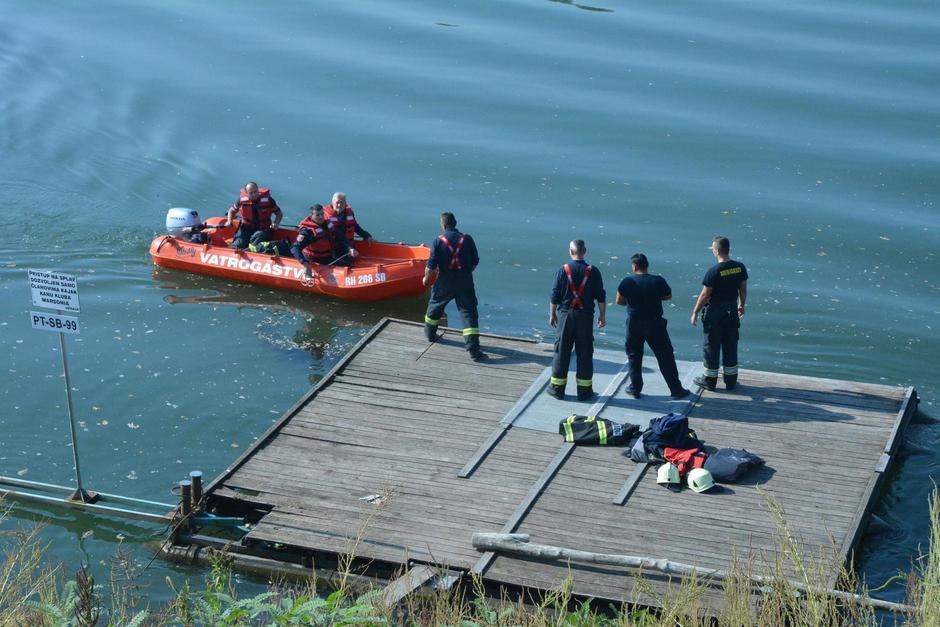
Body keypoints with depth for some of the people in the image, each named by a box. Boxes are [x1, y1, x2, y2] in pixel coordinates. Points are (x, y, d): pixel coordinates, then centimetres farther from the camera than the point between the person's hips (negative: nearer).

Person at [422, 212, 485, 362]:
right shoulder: (467, 239, -1)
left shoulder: (438, 241, -6)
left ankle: (430, 333, 44)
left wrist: (426, 278, 12)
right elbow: (475, 262, 5)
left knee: (435, 306, 26)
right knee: (469, 313, -1)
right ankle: (473, 350, -10)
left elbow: (431, 265, -7)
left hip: (445, 282, 0)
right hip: (465, 282, 0)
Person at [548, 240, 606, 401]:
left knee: (562, 351, 8)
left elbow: (555, 296, -2)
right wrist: (602, 315, 9)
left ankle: (557, 388, 12)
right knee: (585, 353, 7)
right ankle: (584, 390, 10)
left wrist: (552, 315, 9)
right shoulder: (593, 272, -4)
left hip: (566, 315, 0)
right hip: (585, 315, 0)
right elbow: (601, 297, -1)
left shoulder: (563, 270, -6)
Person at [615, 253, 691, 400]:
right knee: (665, 356, 6)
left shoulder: (627, 282, -10)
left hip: (634, 324, 1)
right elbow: (668, 296, 4)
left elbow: (619, 301, -1)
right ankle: (676, 389, 8)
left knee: (634, 356, 18)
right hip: (654, 324, -1)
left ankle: (635, 388, 21)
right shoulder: (658, 281, -11)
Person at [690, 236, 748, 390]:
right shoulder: (740, 267, -5)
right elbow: (743, 289, 6)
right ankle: (730, 380, 21)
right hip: (732, 311, 5)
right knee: (730, 346, 15)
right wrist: (741, 305, 23)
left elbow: (705, 295, -15)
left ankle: (710, 380, 16)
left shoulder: (714, 271, -21)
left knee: (712, 347, 7)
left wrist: (695, 312, -4)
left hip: (714, 311, -5)